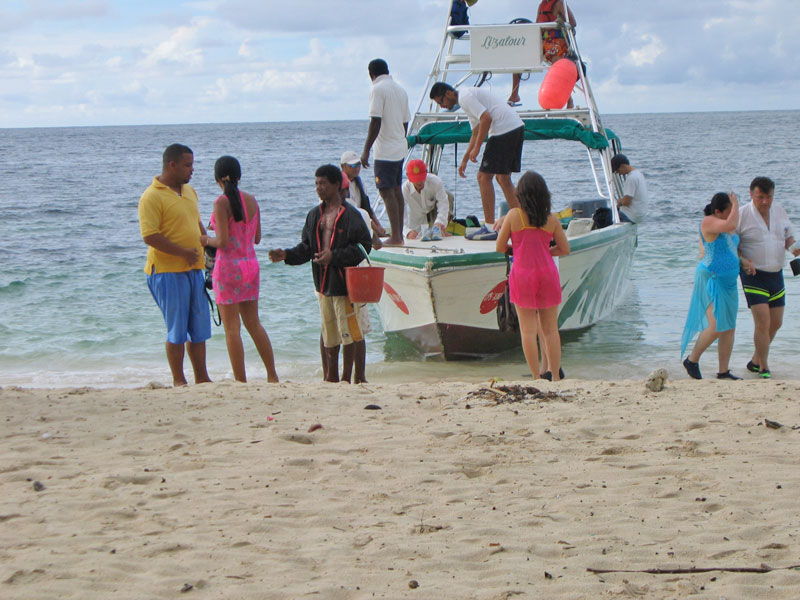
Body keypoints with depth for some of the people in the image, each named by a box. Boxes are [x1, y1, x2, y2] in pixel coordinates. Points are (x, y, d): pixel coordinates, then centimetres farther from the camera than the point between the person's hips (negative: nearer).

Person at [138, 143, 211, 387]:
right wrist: (183, 252, -22)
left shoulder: (189, 191, 15)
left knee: (199, 328, 11)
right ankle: (178, 380, 8)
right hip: (168, 270, -8)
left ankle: (201, 378, 20)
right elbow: (149, 236, -20)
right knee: (177, 330, -2)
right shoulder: (152, 197, -12)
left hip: (193, 269, 8)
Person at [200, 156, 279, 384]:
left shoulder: (222, 203, -14)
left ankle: (241, 380, 1)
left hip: (229, 265, -6)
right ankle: (272, 376, 20)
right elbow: (257, 238, 10)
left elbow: (223, 241, -18)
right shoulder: (251, 200, 4)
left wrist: (206, 240, 1)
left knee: (232, 328, 1)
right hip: (251, 264, 6)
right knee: (253, 324, 17)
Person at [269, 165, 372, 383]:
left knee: (352, 332, -3)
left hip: (346, 283, -7)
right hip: (323, 283, 7)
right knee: (329, 334, 13)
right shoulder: (314, 215, 13)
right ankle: (331, 378, 21)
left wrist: (334, 256, -18)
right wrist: (286, 255, 0)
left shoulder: (350, 214, -9)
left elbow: (363, 246, -12)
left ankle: (359, 378, 5)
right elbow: (307, 248, 16)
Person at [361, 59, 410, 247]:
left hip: (385, 151, -8)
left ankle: (395, 237, -10)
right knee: (396, 191, 14)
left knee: (387, 192, -7)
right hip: (400, 149, 8)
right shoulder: (401, 90, 13)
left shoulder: (377, 89, -11)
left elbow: (375, 122, -18)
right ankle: (399, 234, 17)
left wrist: (366, 150, -15)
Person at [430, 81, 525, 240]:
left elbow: (486, 118, -21)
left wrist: (476, 148, -15)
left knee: (484, 177, -5)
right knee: (503, 177, 18)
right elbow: (476, 133, 31)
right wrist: (464, 160, 32)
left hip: (504, 130, -10)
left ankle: (490, 227, -4)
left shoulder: (465, 97, -8)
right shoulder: (467, 95, 24)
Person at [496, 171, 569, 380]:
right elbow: (565, 249, 7)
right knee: (551, 329, 10)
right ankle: (555, 376, 12)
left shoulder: (514, 215, -5)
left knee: (528, 330, 3)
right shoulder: (551, 219, 1)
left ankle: (536, 377, 2)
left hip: (522, 274, -2)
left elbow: (500, 247, 0)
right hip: (547, 273, 2)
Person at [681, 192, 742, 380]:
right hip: (711, 279, -9)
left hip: (728, 281, 9)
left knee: (729, 328, 6)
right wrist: (736, 205, -18)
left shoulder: (724, 222, 12)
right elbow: (731, 225, -33)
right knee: (716, 327, -15)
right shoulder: (709, 222, -15)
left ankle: (723, 371, 11)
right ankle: (692, 360, 4)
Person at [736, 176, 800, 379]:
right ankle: (764, 369, -3)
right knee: (763, 322, -13)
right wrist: (742, 261, -23)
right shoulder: (742, 215, -11)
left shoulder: (779, 212, 5)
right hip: (754, 276, -6)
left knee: (776, 323, 10)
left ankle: (756, 361, 28)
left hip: (776, 274, 6)